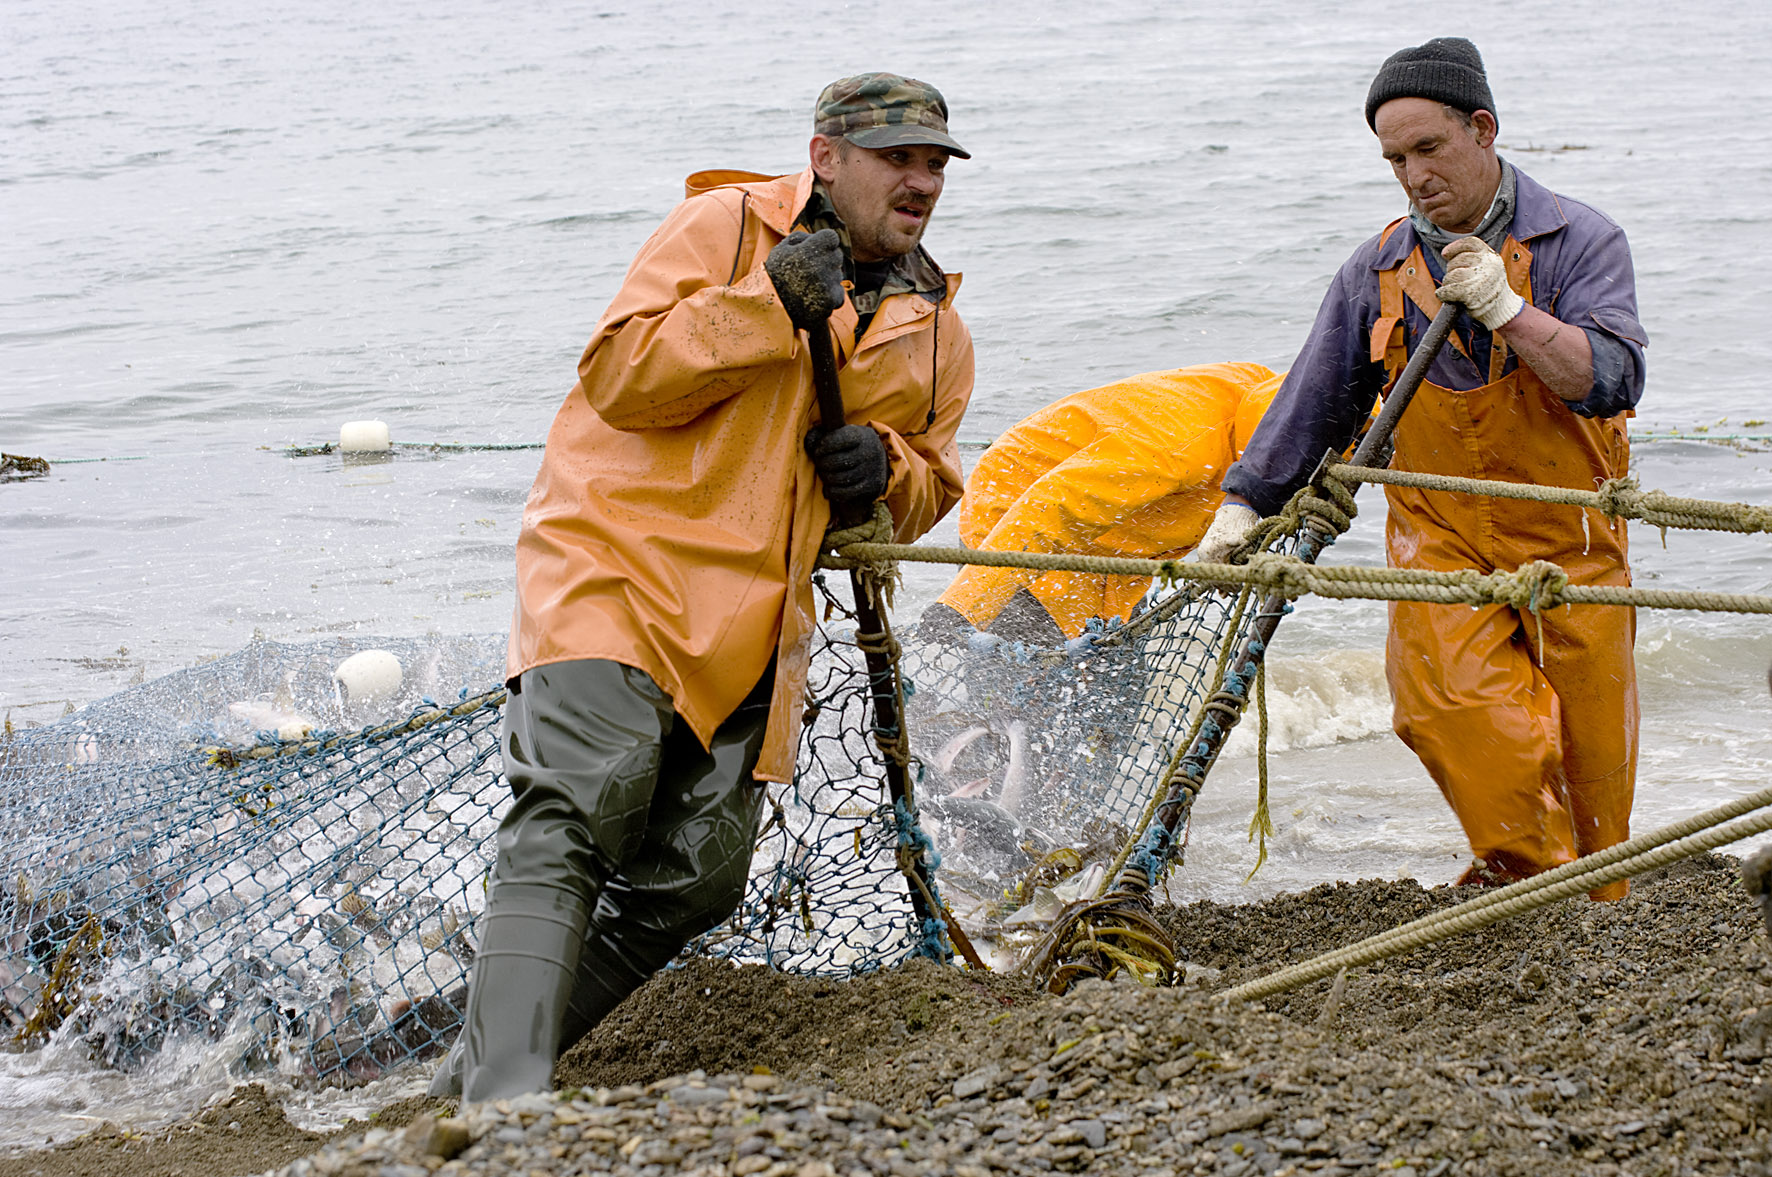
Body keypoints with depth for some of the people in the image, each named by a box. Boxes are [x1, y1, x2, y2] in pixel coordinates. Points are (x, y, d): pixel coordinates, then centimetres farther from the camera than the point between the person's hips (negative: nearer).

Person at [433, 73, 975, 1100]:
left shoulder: (938, 334, 16)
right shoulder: (726, 226, -1)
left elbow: (930, 487, 24)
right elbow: (619, 377, -10)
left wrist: (884, 468, 0)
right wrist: (766, 308, -21)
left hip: (750, 627, 6)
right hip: (619, 559, -6)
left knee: (699, 874, -2)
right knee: (575, 818, -23)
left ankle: (482, 1070, 8)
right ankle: (505, 1093, -30)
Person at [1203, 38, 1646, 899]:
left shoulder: (1579, 242, -5)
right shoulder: (1380, 270, 5)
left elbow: (1613, 379, -17)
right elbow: (1313, 402, 12)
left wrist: (1502, 305, -23)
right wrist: (1243, 506, 9)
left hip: (1570, 542, -2)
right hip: (1441, 539, 2)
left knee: (1591, 751, 4)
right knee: (1451, 707, -21)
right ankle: (1530, 871, -5)